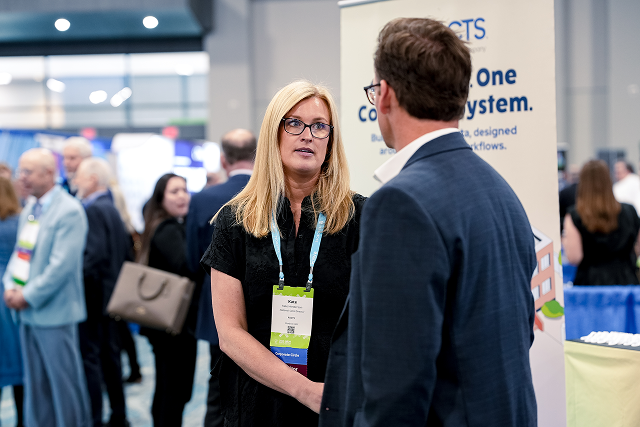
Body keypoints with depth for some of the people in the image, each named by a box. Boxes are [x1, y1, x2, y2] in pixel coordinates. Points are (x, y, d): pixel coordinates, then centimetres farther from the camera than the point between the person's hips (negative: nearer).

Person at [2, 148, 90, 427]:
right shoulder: (29, 210, 12)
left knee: (64, 383, 2)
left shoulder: (69, 211, -15)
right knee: (35, 384, 16)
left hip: (54, 312, -8)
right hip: (27, 311, 8)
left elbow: (61, 265, -20)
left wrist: (28, 296, -16)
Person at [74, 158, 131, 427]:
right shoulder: (111, 208, 12)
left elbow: (96, 254, -25)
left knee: (89, 357, -4)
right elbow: (125, 253, 16)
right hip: (111, 292, 10)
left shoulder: (93, 210, -16)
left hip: (92, 294, -10)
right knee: (109, 354, 16)